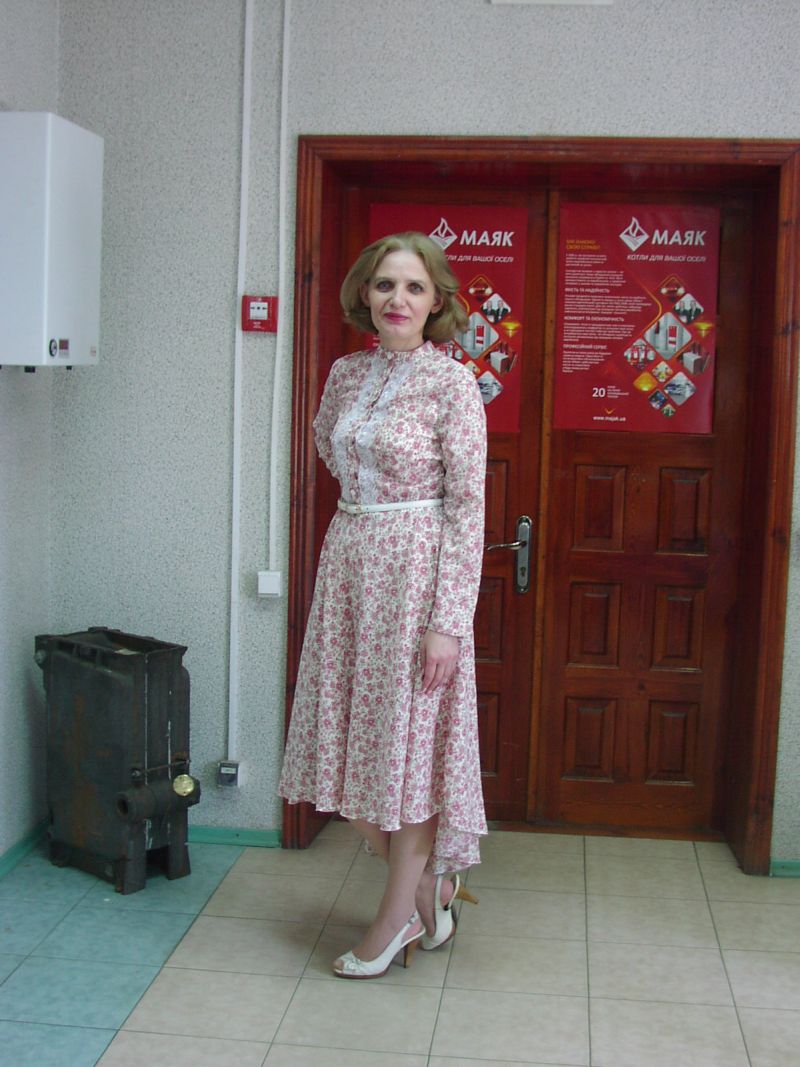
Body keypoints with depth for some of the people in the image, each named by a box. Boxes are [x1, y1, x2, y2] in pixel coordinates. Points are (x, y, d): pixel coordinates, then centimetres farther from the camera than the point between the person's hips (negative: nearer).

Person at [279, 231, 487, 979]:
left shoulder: (451, 384, -10)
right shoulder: (346, 373, 7)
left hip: (415, 568, -6)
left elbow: (468, 507, -14)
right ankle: (428, 886, 29)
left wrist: (448, 621, -18)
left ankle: (398, 915, 16)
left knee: (410, 739, 2)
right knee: (357, 737, 10)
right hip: (348, 562, 6)